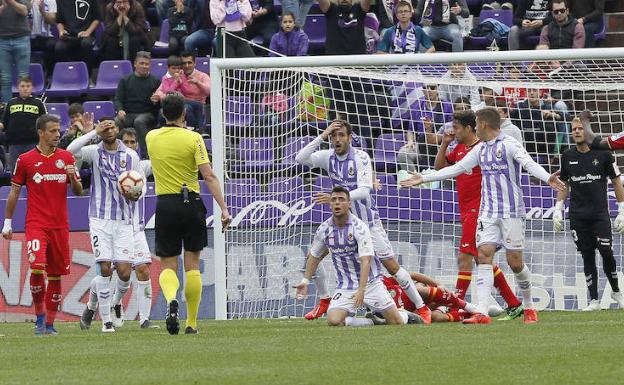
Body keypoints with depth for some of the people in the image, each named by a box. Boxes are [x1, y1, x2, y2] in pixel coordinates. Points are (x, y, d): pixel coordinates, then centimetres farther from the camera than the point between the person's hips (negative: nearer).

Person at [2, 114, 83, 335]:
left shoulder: (66, 158, 8)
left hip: (60, 225, 3)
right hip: (36, 224, -3)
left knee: (55, 275, 5)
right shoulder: (26, 160, 1)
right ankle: (40, 316, -4)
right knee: (37, 268, -20)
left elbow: (78, 192, 10)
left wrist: (72, 177, -11)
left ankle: (50, 323, 14)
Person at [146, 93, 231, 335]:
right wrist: (223, 208, -14)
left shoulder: (152, 138, 3)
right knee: (192, 265, 8)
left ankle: (170, 299, -28)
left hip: (165, 204, 1)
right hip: (191, 203, -1)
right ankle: (191, 322, 10)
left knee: (168, 266, 5)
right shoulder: (193, 139, -7)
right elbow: (209, 176, -14)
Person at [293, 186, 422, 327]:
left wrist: (361, 290, -34)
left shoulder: (359, 227, -16)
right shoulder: (324, 229, -2)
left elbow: (365, 261, -24)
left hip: (369, 282, -3)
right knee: (333, 321, -23)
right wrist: (305, 281, 9)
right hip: (345, 287, 3)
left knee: (396, 322, -5)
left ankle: (405, 317, 33)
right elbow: (314, 256, 15)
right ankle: (368, 322, 5)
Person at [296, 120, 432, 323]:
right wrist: (322, 137, -23)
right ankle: (325, 301, 11)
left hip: (368, 221, -5)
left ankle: (422, 308, 2)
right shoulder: (328, 157, -3)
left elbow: (364, 190, -27)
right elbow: (300, 159, -16)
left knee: (392, 266, -6)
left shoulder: (361, 157, -17)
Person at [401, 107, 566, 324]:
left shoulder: (509, 145, -7)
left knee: (515, 261, -3)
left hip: (511, 212, -6)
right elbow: (456, 168, 23)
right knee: (484, 255, -9)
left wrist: (548, 179, -41)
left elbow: (529, 164, -21)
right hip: (488, 212, 6)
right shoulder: (480, 149, 14)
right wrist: (423, 178, 26)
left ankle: (529, 307, 19)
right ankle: (482, 313, -17)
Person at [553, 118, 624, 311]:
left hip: (600, 213, -3)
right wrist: (558, 210, 10)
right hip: (577, 215, 3)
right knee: (587, 257, 2)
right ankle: (593, 300, 5)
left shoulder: (603, 154, -1)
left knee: (606, 253, -11)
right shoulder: (567, 156, 8)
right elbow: (564, 185, 18)